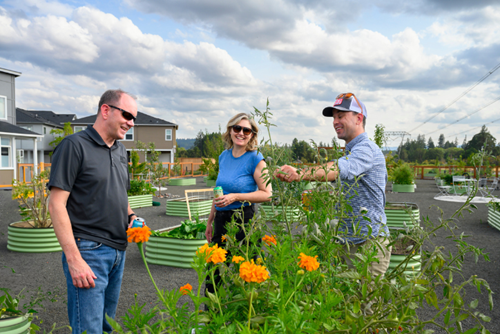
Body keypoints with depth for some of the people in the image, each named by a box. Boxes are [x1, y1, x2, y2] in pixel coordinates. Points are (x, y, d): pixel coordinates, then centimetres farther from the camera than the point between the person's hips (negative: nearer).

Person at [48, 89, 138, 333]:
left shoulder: (120, 150, 14)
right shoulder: (74, 145, -10)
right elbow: (56, 205, -14)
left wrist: (130, 216, 3)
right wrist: (74, 260, -20)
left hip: (118, 250, 8)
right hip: (89, 251, -7)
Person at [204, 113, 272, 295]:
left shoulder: (255, 159, -8)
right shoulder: (224, 156, 10)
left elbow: (267, 194, -10)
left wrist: (235, 197, -18)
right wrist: (210, 221, 21)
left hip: (243, 220, -6)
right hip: (221, 221, 6)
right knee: (213, 274, 14)